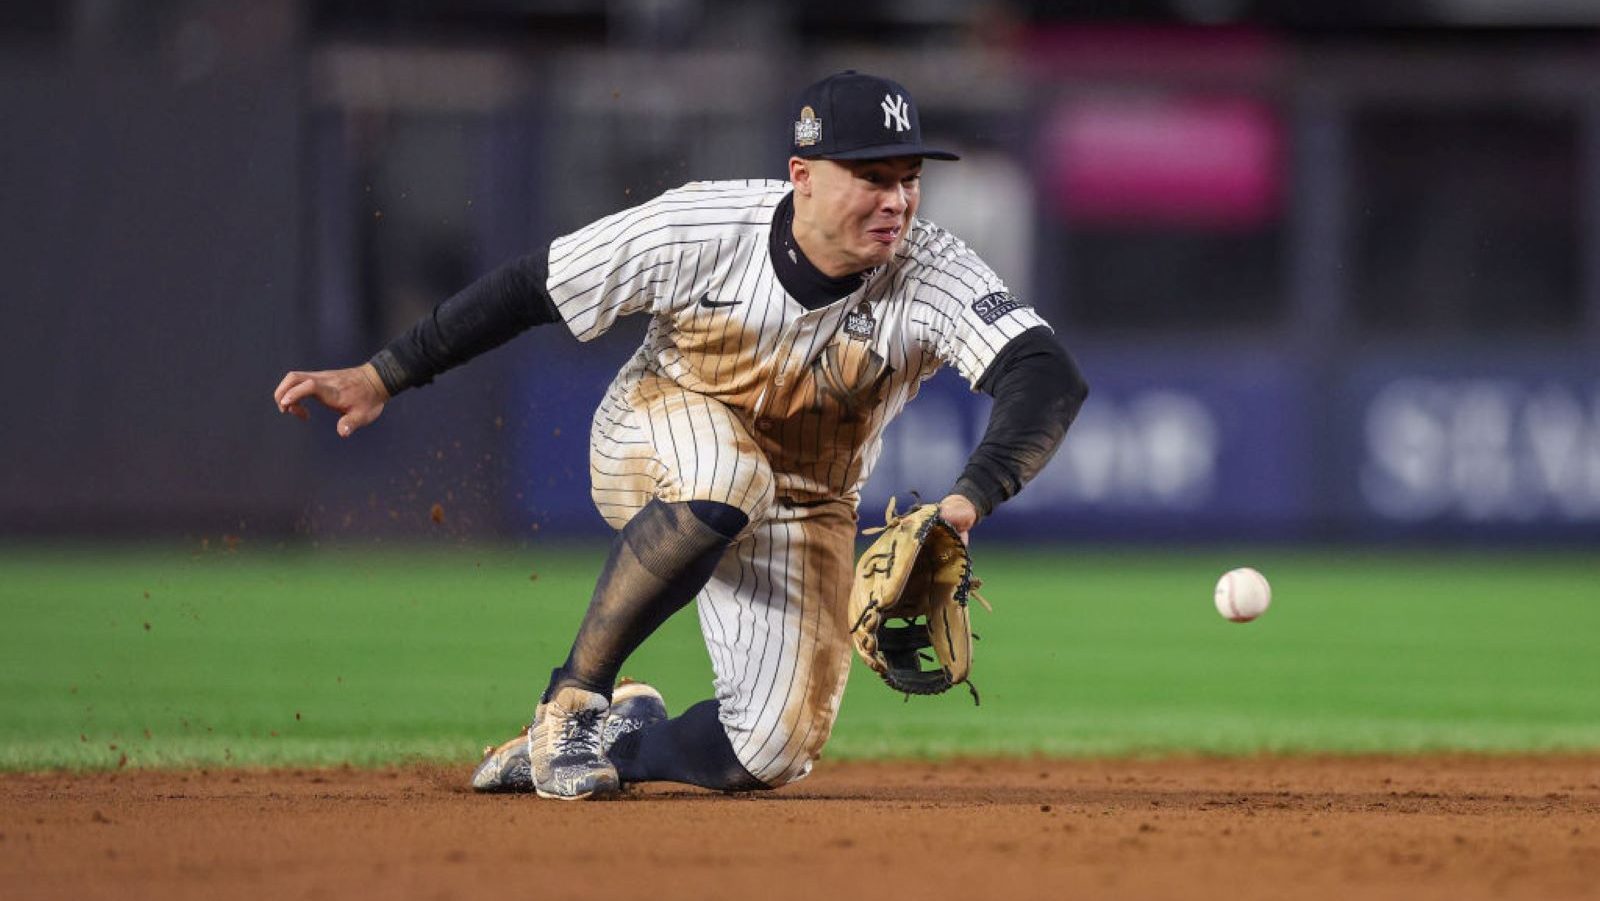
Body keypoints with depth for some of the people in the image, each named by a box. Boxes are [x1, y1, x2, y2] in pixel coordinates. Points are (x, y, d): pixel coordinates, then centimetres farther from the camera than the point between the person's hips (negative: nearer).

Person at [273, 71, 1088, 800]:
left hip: (802, 509, 2)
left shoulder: (931, 274, -27)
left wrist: (971, 498, -58)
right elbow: (530, 288, -16)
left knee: (769, 755, -12)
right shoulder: (700, 229, -27)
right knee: (726, 481, -40)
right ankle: (574, 696, -20)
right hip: (655, 437, -2)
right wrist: (382, 377, -17)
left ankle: (624, 736, 22)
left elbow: (1050, 378, -41)